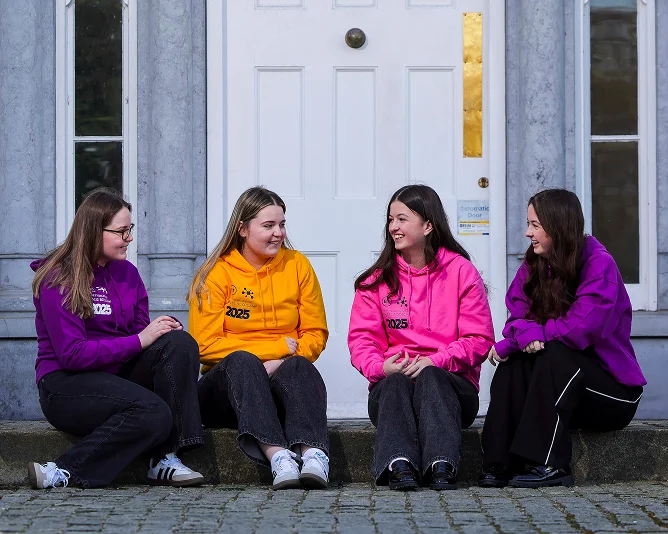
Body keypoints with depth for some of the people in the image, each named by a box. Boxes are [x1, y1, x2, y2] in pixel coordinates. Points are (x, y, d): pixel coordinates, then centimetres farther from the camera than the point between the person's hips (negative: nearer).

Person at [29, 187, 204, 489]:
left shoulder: (127, 272, 13)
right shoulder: (58, 280, -9)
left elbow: (141, 332, 12)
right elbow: (72, 354, -17)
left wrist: (161, 331, -13)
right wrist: (139, 341, -19)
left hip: (118, 374, 7)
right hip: (66, 385, -7)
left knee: (180, 342, -20)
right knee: (154, 414, -32)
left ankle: (165, 461, -24)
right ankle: (62, 473, -25)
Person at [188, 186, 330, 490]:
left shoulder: (297, 265, 9)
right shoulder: (216, 274, 0)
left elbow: (315, 334, 8)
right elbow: (206, 345, -7)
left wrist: (284, 361, -13)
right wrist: (278, 347, -11)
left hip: (282, 381, 2)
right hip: (227, 385, -2)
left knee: (300, 367, -32)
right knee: (242, 361, -35)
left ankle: (313, 453, -59)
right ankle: (277, 455, -56)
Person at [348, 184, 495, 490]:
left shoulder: (461, 272, 5)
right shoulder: (378, 279, 12)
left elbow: (479, 339, -2)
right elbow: (361, 338, 6)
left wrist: (434, 361, -18)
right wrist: (380, 366, -17)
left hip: (449, 380, -1)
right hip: (391, 383, 2)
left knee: (429, 378, -35)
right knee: (396, 383, -33)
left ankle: (441, 465, -52)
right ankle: (398, 465, -55)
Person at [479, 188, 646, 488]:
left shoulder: (599, 264, -15)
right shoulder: (533, 266, 5)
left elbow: (581, 329, -26)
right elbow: (516, 317, -2)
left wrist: (511, 341, -21)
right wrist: (527, 335, -29)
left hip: (613, 390, -5)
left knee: (556, 355, -32)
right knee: (512, 361, -22)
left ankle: (549, 466, -35)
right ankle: (500, 464, -32)